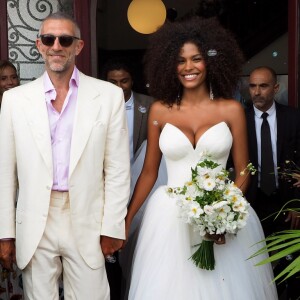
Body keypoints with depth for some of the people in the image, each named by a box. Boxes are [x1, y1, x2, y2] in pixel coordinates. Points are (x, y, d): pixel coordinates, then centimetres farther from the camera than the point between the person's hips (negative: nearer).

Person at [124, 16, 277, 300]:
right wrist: (126, 220, 5)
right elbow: (149, 172, 7)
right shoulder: (160, 111, 1)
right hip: (170, 216, 1)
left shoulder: (231, 110, -1)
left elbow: (242, 172, 1)